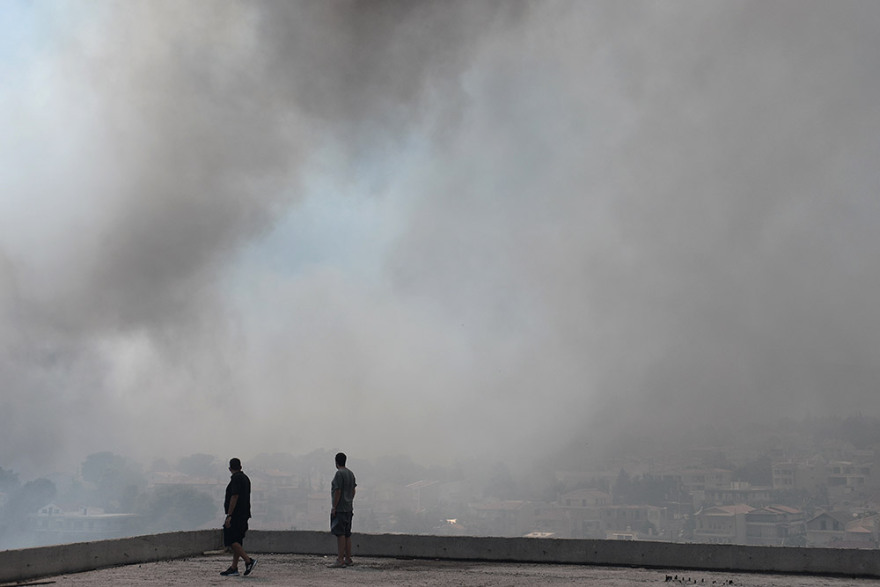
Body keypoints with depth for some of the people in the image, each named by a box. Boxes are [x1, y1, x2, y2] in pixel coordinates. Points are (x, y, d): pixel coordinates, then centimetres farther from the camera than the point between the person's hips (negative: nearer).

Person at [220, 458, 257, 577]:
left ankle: (249, 561, -17)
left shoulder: (236, 479, -13)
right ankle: (234, 568, 11)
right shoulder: (245, 478, 17)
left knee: (231, 541, -10)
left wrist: (229, 515, -21)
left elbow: (234, 497, -20)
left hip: (235, 515, -10)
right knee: (236, 541, 10)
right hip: (243, 515, 10)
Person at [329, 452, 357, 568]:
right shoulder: (351, 473, 14)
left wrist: (334, 507, -14)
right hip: (349, 508, 9)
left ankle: (340, 560, -12)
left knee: (340, 534, -10)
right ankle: (348, 559, 15)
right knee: (347, 534, 12)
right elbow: (353, 491, 17)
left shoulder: (339, 474, -13)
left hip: (339, 509, -9)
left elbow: (338, 491, -17)